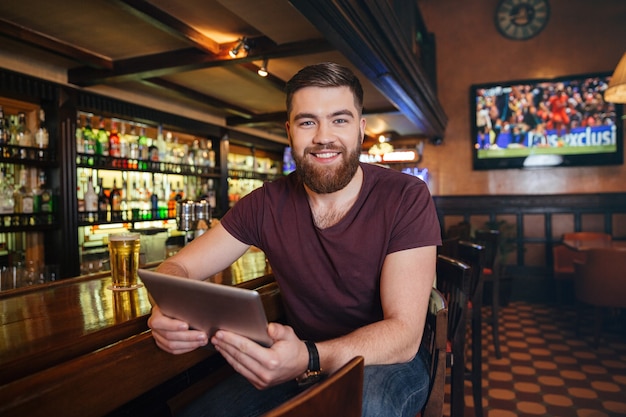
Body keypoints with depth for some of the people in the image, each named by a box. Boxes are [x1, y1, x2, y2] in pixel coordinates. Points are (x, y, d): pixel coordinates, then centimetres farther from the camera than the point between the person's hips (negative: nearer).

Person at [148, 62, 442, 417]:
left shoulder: (406, 198, -15)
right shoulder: (266, 205, -5)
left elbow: (403, 335, -21)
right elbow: (178, 267, -2)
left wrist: (309, 359, -39)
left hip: (386, 362, -2)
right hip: (299, 362, 4)